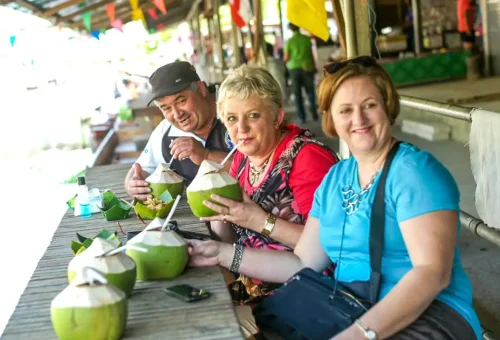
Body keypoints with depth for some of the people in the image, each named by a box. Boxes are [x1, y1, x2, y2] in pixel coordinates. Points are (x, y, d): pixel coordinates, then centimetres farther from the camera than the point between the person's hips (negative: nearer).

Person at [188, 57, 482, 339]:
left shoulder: (414, 170, -10)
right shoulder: (335, 178, 12)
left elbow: (432, 273, -20)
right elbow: (304, 263, 13)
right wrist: (224, 254, 6)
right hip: (349, 310, 6)